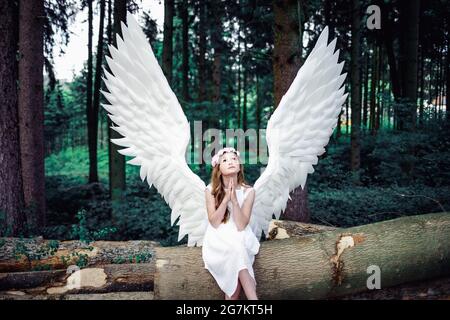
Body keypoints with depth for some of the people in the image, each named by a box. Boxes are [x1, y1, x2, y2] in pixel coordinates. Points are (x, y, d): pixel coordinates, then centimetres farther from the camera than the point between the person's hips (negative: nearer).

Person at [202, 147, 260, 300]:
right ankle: (254, 301, -30)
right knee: (236, 253, -31)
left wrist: (234, 199, -24)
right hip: (218, 239, -1)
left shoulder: (248, 191, -7)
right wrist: (226, 198, -22)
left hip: (240, 238, 1)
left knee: (235, 268, -31)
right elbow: (214, 223, -13)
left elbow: (241, 225, -13)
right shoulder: (211, 190, -7)